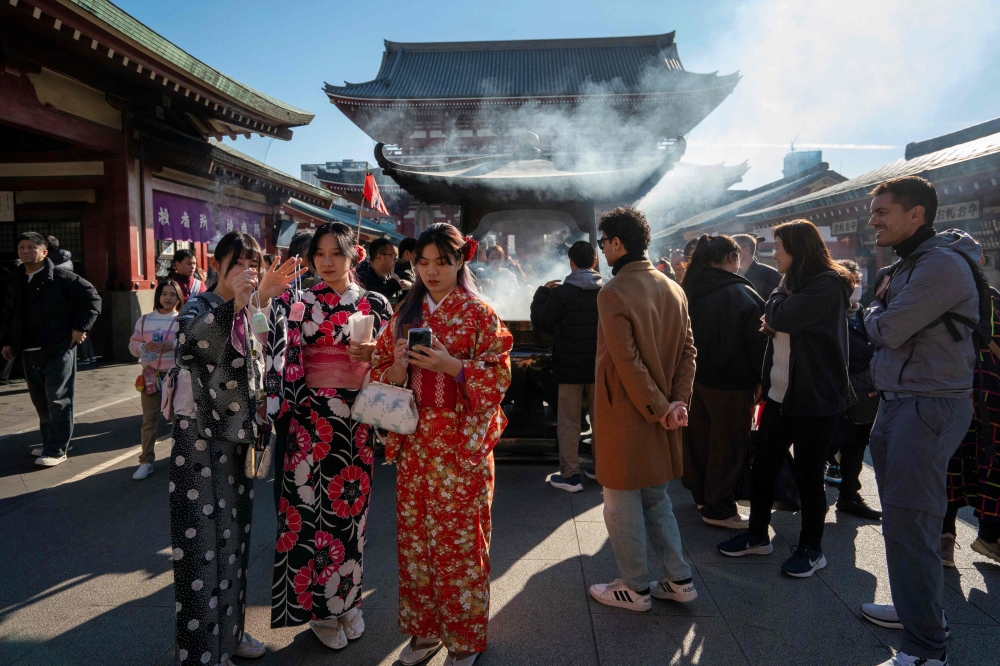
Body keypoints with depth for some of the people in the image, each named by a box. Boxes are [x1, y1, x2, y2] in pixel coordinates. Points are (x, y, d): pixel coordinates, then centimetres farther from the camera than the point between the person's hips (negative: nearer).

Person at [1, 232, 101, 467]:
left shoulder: (61, 278, -10)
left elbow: (91, 297, -8)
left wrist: (80, 327, -12)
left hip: (59, 348, -7)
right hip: (29, 351, 7)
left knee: (58, 398, -5)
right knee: (40, 399, 14)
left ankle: (57, 449, 1)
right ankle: (50, 442, 27)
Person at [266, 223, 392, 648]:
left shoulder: (376, 305, 5)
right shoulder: (298, 303, 0)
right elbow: (284, 361, -7)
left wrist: (372, 354, -12)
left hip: (358, 421, 2)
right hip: (311, 420, -2)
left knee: (351, 505, 12)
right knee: (313, 506, 3)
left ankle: (347, 599, 31)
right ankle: (319, 607, 23)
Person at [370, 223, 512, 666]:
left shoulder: (479, 313, -3)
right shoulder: (405, 314, 9)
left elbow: (498, 376, -9)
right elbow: (379, 373, 9)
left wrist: (450, 365, -22)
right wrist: (398, 367, -13)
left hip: (461, 444, -4)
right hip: (414, 442, 4)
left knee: (459, 539, 3)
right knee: (414, 536, 11)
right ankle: (423, 629, 29)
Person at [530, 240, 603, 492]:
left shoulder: (561, 293, -14)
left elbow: (540, 322, -6)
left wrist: (542, 292, 3)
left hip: (570, 366, -4)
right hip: (600, 365, 4)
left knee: (568, 421, 5)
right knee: (600, 417, 16)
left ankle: (569, 474, 8)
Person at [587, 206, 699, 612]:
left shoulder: (613, 293, -18)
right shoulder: (673, 289, 5)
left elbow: (627, 362, -22)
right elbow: (687, 350, 3)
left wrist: (658, 408, -13)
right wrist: (678, 401, -2)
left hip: (623, 413, -8)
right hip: (659, 412, 8)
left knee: (622, 504, 9)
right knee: (656, 498, 21)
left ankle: (635, 589, 22)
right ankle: (679, 580, 29)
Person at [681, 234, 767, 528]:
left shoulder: (691, 291, 4)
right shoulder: (742, 294, -15)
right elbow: (758, 341, -15)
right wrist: (760, 378, -5)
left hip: (696, 378, 7)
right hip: (731, 382, -7)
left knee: (699, 438, 18)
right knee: (728, 445, 4)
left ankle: (702, 494, 32)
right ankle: (719, 509, 12)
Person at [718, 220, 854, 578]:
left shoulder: (828, 284, -14)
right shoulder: (794, 284, 14)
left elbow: (782, 318, -23)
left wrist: (782, 290, -4)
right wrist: (766, 381, 5)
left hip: (814, 398, -8)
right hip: (779, 394, 8)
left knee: (808, 474, 4)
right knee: (762, 467, 11)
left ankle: (811, 549, 20)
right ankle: (757, 535, 26)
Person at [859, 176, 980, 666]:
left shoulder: (941, 264, -16)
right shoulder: (908, 264, 17)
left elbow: (887, 330, -18)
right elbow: (882, 329, 15)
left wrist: (877, 308, 1)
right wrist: (882, 304, -4)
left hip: (929, 408, -10)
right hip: (899, 402, 10)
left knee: (908, 522, -8)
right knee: (900, 515, 17)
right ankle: (913, 608, 32)